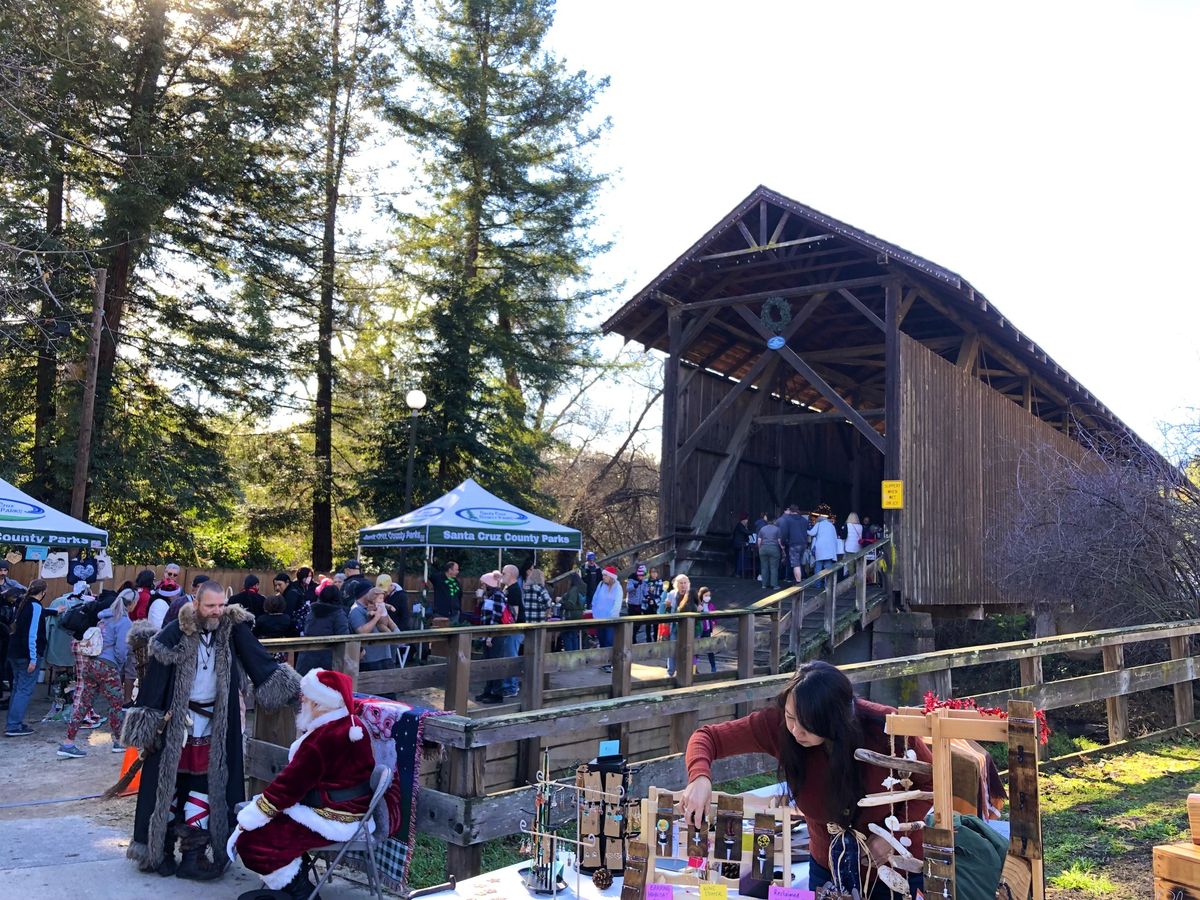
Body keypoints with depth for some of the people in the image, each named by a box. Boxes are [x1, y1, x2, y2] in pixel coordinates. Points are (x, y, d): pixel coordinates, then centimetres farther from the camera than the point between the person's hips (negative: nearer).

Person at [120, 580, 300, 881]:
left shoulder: (232, 631, -5)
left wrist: (291, 687, -19)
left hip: (212, 726, 2)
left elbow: (260, 663, -9)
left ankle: (194, 853, 12)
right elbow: (155, 676, -11)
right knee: (168, 782, 8)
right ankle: (160, 848, 21)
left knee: (205, 785, 5)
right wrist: (148, 722, -11)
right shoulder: (175, 634, -13)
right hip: (175, 723, -2)